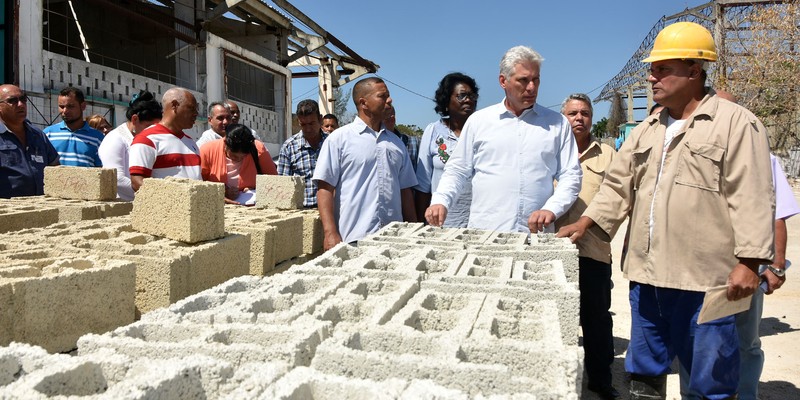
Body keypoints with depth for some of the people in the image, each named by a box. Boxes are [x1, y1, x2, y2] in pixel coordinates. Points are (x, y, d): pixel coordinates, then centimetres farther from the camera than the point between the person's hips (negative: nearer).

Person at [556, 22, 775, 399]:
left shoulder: (736, 123, -4)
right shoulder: (647, 130, 15)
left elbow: (750, 198, -10)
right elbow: (618, 185, 15)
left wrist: (748, 261, -15)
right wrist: (586, 222, 2)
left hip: (704, 280, -6)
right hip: (646, 274, 6)